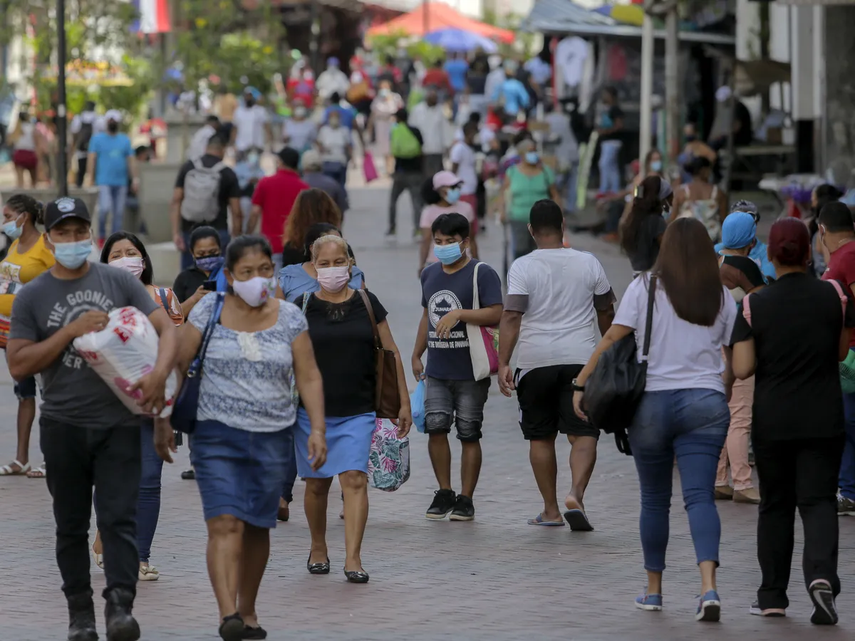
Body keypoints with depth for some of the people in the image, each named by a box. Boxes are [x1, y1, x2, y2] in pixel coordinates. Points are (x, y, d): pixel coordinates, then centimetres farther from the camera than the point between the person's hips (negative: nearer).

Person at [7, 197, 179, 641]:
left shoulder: (120, 283, 3)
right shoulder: (32, 297, 3)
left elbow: (166, 329, -1)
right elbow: (18, 366, -4)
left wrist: (159, 373, -21)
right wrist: (72, 330, -13)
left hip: (118, 421, -1)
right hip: (63, 425, 1)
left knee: (118, 518, -11)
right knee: (71, 525, 9)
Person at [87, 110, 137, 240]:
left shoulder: (125, 140, 14)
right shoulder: (97, 139, 6)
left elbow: (131, 161, 12)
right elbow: (91, 159, 1)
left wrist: (134, 178, -1)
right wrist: (91, 177, -9)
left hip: (121, 183, 3)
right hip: (104, 181, -3)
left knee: (118, 213, 3)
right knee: (105, 208, -20)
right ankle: (101, 236, -1)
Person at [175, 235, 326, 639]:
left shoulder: (289, 318, 4)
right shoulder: (209, 311, 1)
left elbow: (308, 377, 5)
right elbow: (178, 363, 3)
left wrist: (317, 428, -4)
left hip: (272, 439, 2)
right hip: (218, 435, -2)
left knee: (257, 527, 9)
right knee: (225, 524, -15)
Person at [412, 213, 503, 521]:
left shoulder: (482, 273, -5)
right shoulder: (430, 274, 16)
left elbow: (496, 314, -15)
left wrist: (459, 313, -24)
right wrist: (416, 355, 24)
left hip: (470, 372, -5)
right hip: (437, 370, 5)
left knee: (469, 435, 0)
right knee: (435, 428, -6)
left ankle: (465, 499, 7)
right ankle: (444, 493, 8)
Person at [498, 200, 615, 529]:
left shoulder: (522, 267, -5)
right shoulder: (588, 263, 3)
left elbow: (511, 317, -13)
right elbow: (606, 312, 15)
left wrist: (503, 364, -12)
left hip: (535, 362, -1)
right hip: (581, 358, 1)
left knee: (541, 437, 11)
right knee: (583, 433, -2)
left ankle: (550, 509, 16)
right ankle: (576, 493, -25)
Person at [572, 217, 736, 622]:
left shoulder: (645, 288, -1)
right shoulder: (721, 297, 6)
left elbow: (613, 338, -6)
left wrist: (581, 383, -1)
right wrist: (735, 406, 20)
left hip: (652, 402, -1)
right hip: (706, 402, 1)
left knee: (654, 500, 13)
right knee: (699, 497, -7)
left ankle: (654, 590, 22)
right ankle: (708, 586, -25)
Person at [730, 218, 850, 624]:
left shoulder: (754, 305, -8)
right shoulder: (834, 296, -5)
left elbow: (742, 369, -10)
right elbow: (842, 351, 7)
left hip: (772, 420, 0)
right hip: (823, 419, 0)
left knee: (775, 504, 13)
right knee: (818, 499, 2)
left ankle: (772, 596, 16)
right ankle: (821, 573, -24)